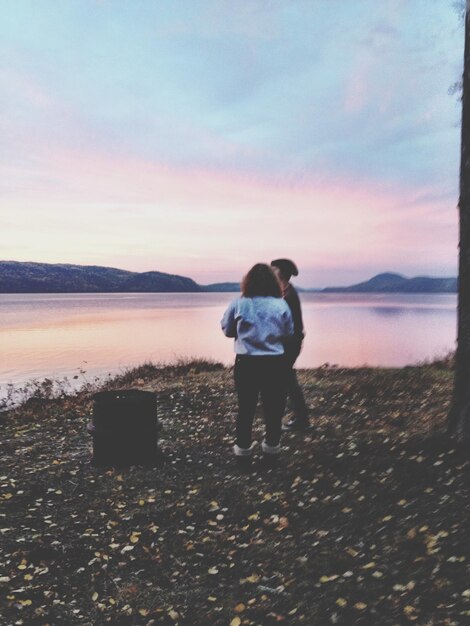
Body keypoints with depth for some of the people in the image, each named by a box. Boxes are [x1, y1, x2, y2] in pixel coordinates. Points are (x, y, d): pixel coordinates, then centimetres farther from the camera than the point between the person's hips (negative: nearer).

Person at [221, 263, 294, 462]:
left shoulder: (238, 304, -6)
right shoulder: (281, 305, -5)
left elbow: (227, 330, 3)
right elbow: (289, 333, 2)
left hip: (246, 362, 0)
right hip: (274, 363, 0)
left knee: (246, 406, 13)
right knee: (273, 406, 14)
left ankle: (243, 446, 21)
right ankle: (272, 445, 25)